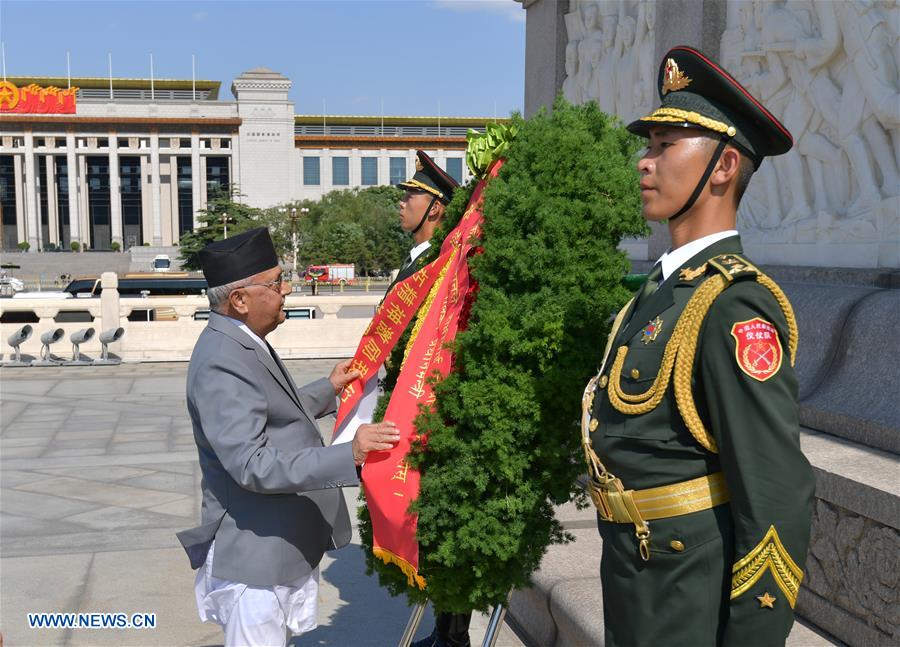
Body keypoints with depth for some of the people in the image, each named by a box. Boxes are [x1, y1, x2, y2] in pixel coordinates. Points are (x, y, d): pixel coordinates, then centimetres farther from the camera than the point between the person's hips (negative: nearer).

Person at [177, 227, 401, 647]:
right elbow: (253, 466, -31)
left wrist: (329, 390, 21)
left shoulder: (243, 344, 7)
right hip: (255, 556, -10)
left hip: (286, 546, 10)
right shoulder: (220, 363, -25)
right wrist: (350, 455, -35)